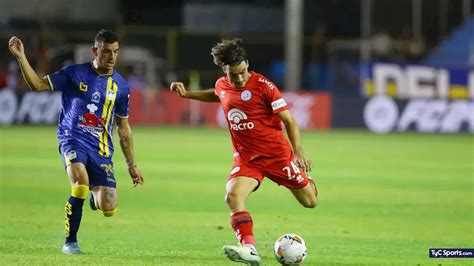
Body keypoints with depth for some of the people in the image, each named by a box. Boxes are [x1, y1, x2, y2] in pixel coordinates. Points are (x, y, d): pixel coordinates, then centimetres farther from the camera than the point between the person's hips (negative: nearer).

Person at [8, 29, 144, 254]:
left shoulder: (120, 86, 9)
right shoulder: (75, 73, 1)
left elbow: (123, 128, 17)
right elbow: (37, 85, -1)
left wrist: (132, 165, 17)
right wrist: (21, 58, -14)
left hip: (101, 149, 3)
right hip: (73, 139, -3)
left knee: (108, 209, -10)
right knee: (81, 182, -33)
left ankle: (95, 197, 31)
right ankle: (70, 242, -13)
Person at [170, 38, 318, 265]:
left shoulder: (263, 86, -13)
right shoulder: (222, 85, 3)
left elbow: (288, 121, -10)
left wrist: (298, 152, -19)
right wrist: (186, 94, 25)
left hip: (277, 153, -3)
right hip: (246, 158, 3)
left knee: (309, 202, 7)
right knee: (233, 196, -26)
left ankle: (306, 182, 45)